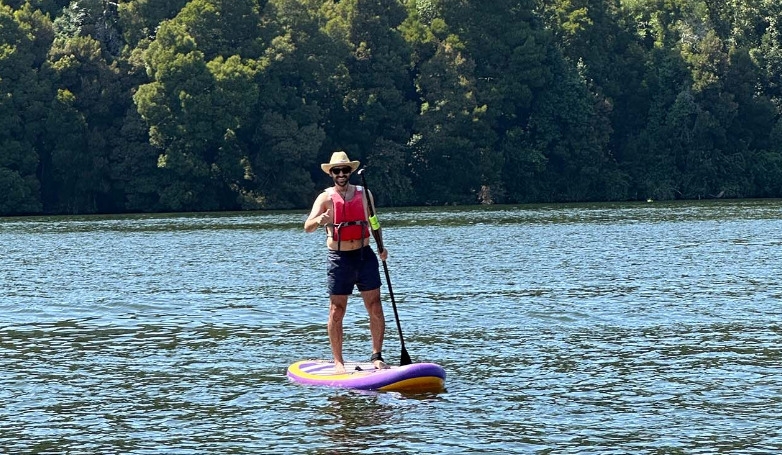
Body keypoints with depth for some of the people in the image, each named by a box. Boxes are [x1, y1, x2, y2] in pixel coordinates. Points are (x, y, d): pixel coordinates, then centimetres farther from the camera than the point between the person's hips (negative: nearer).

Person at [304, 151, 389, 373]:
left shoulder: (364, 194, 7)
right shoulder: (325, 198, -1)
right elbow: (308, 227, -12)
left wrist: (381, 246, 4)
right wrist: (319, 221, -34)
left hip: (365, 256, 2)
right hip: (339, 259, -2)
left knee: (375, 309, -2)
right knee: (336, 312, -1)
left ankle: (377, 356, 5)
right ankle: (338, 361, 8)